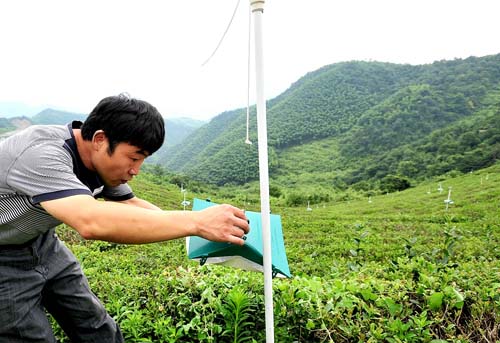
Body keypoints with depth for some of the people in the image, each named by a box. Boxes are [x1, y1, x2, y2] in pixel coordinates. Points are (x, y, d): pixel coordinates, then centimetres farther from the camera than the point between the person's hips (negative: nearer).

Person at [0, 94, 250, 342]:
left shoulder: (101, 159, -11)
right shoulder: (40, 155, -36)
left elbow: (132, 205, 0)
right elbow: (91, 221, -52)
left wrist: (195, 227, -12)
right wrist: (196, 222, -51)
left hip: (41, 244, 7)